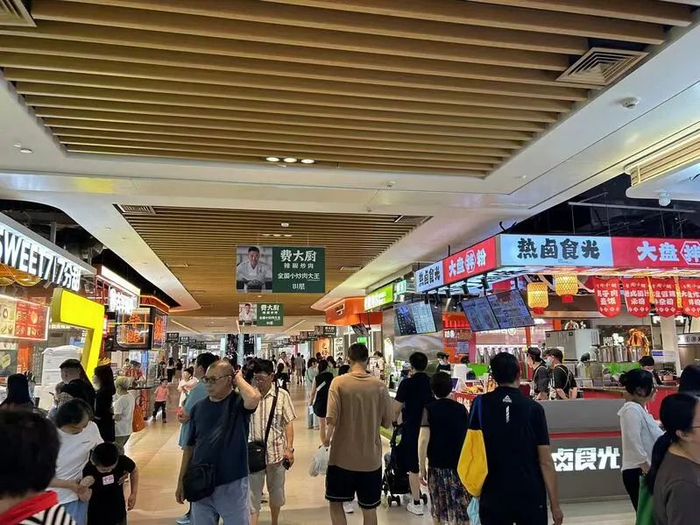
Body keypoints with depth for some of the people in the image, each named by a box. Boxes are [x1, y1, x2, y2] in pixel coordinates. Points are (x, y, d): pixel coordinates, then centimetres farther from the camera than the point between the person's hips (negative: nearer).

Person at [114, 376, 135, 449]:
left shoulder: (121, 400, -21)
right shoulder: (132, 397, 3)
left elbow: (117, 418, -21)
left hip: (120, 431, -8)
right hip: (128, 430, 8)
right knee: (120, 449, 22)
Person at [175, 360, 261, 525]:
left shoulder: (238, 402, -10)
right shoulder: (199, 407, 2)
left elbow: (254, 398, -36)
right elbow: (190, 446, 8)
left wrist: (239, 378, -18)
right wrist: (181, 481, 9)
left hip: (233, 484, -4)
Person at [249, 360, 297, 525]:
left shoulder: (282, 395, -7)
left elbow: (288, 423, -2)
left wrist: (289, 449, -7)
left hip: (276, 452, 1)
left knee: (276, 491, 18)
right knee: (253, 493, 4)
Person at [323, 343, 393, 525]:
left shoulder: (339, 382, -11)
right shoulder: (380, 386, -6)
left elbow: (332, 418, -17)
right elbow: (387, 422, -1)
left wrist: (327, 438, 2)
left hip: (342, 455, -1)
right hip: (371, 457, 2)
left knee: (336, 502, 19)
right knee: (369, 508, 16)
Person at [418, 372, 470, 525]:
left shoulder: (429, 409, -7)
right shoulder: (461, 409, 0)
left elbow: (423, 440, -14)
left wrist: (422, 468, -6)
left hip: (437, 465, -1)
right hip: (460, 464, 1)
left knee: (438, 509, 16)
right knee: (463, 507, 11)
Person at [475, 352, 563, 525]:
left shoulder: (481, 404, -5)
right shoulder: (534, 408, -7)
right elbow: (546, 461, -6)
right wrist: (555, 504, 1)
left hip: (493, 497, 1)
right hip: (531, 496, 0)